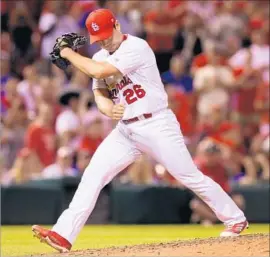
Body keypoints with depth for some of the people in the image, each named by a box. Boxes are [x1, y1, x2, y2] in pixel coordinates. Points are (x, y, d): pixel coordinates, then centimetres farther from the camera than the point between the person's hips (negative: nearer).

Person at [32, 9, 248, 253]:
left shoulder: (137, 47, -17)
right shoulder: (101, 57, 9)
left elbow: (98, 71, -25)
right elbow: (99, 93, 5)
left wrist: (69, 54, -12)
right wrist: (108, 108, -19)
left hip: (157, 125, -7)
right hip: (125, 130, 7)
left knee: (190, 176, -3)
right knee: (92, 176, -7)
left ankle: (235, 219, 15)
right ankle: (63, 235, -12)